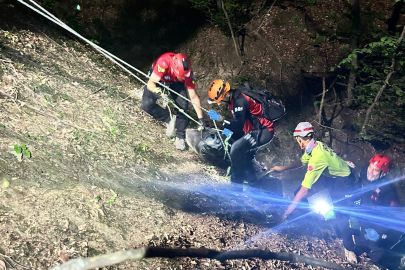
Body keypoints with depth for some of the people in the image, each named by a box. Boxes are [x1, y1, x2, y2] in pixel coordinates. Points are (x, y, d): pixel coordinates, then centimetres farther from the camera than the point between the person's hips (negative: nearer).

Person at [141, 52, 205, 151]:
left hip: (175, 83, 1)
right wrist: (156, 90, -61)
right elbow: (150, 83, -38)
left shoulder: (187, 73, -34)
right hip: (158, 79, -1)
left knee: (183, 105, -19)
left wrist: (200, 118, -27)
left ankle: (180, 137, -4)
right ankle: (169, 120, -5)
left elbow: (193, 97, -26)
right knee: (147, 104, -24)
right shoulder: (164, 62, -44)